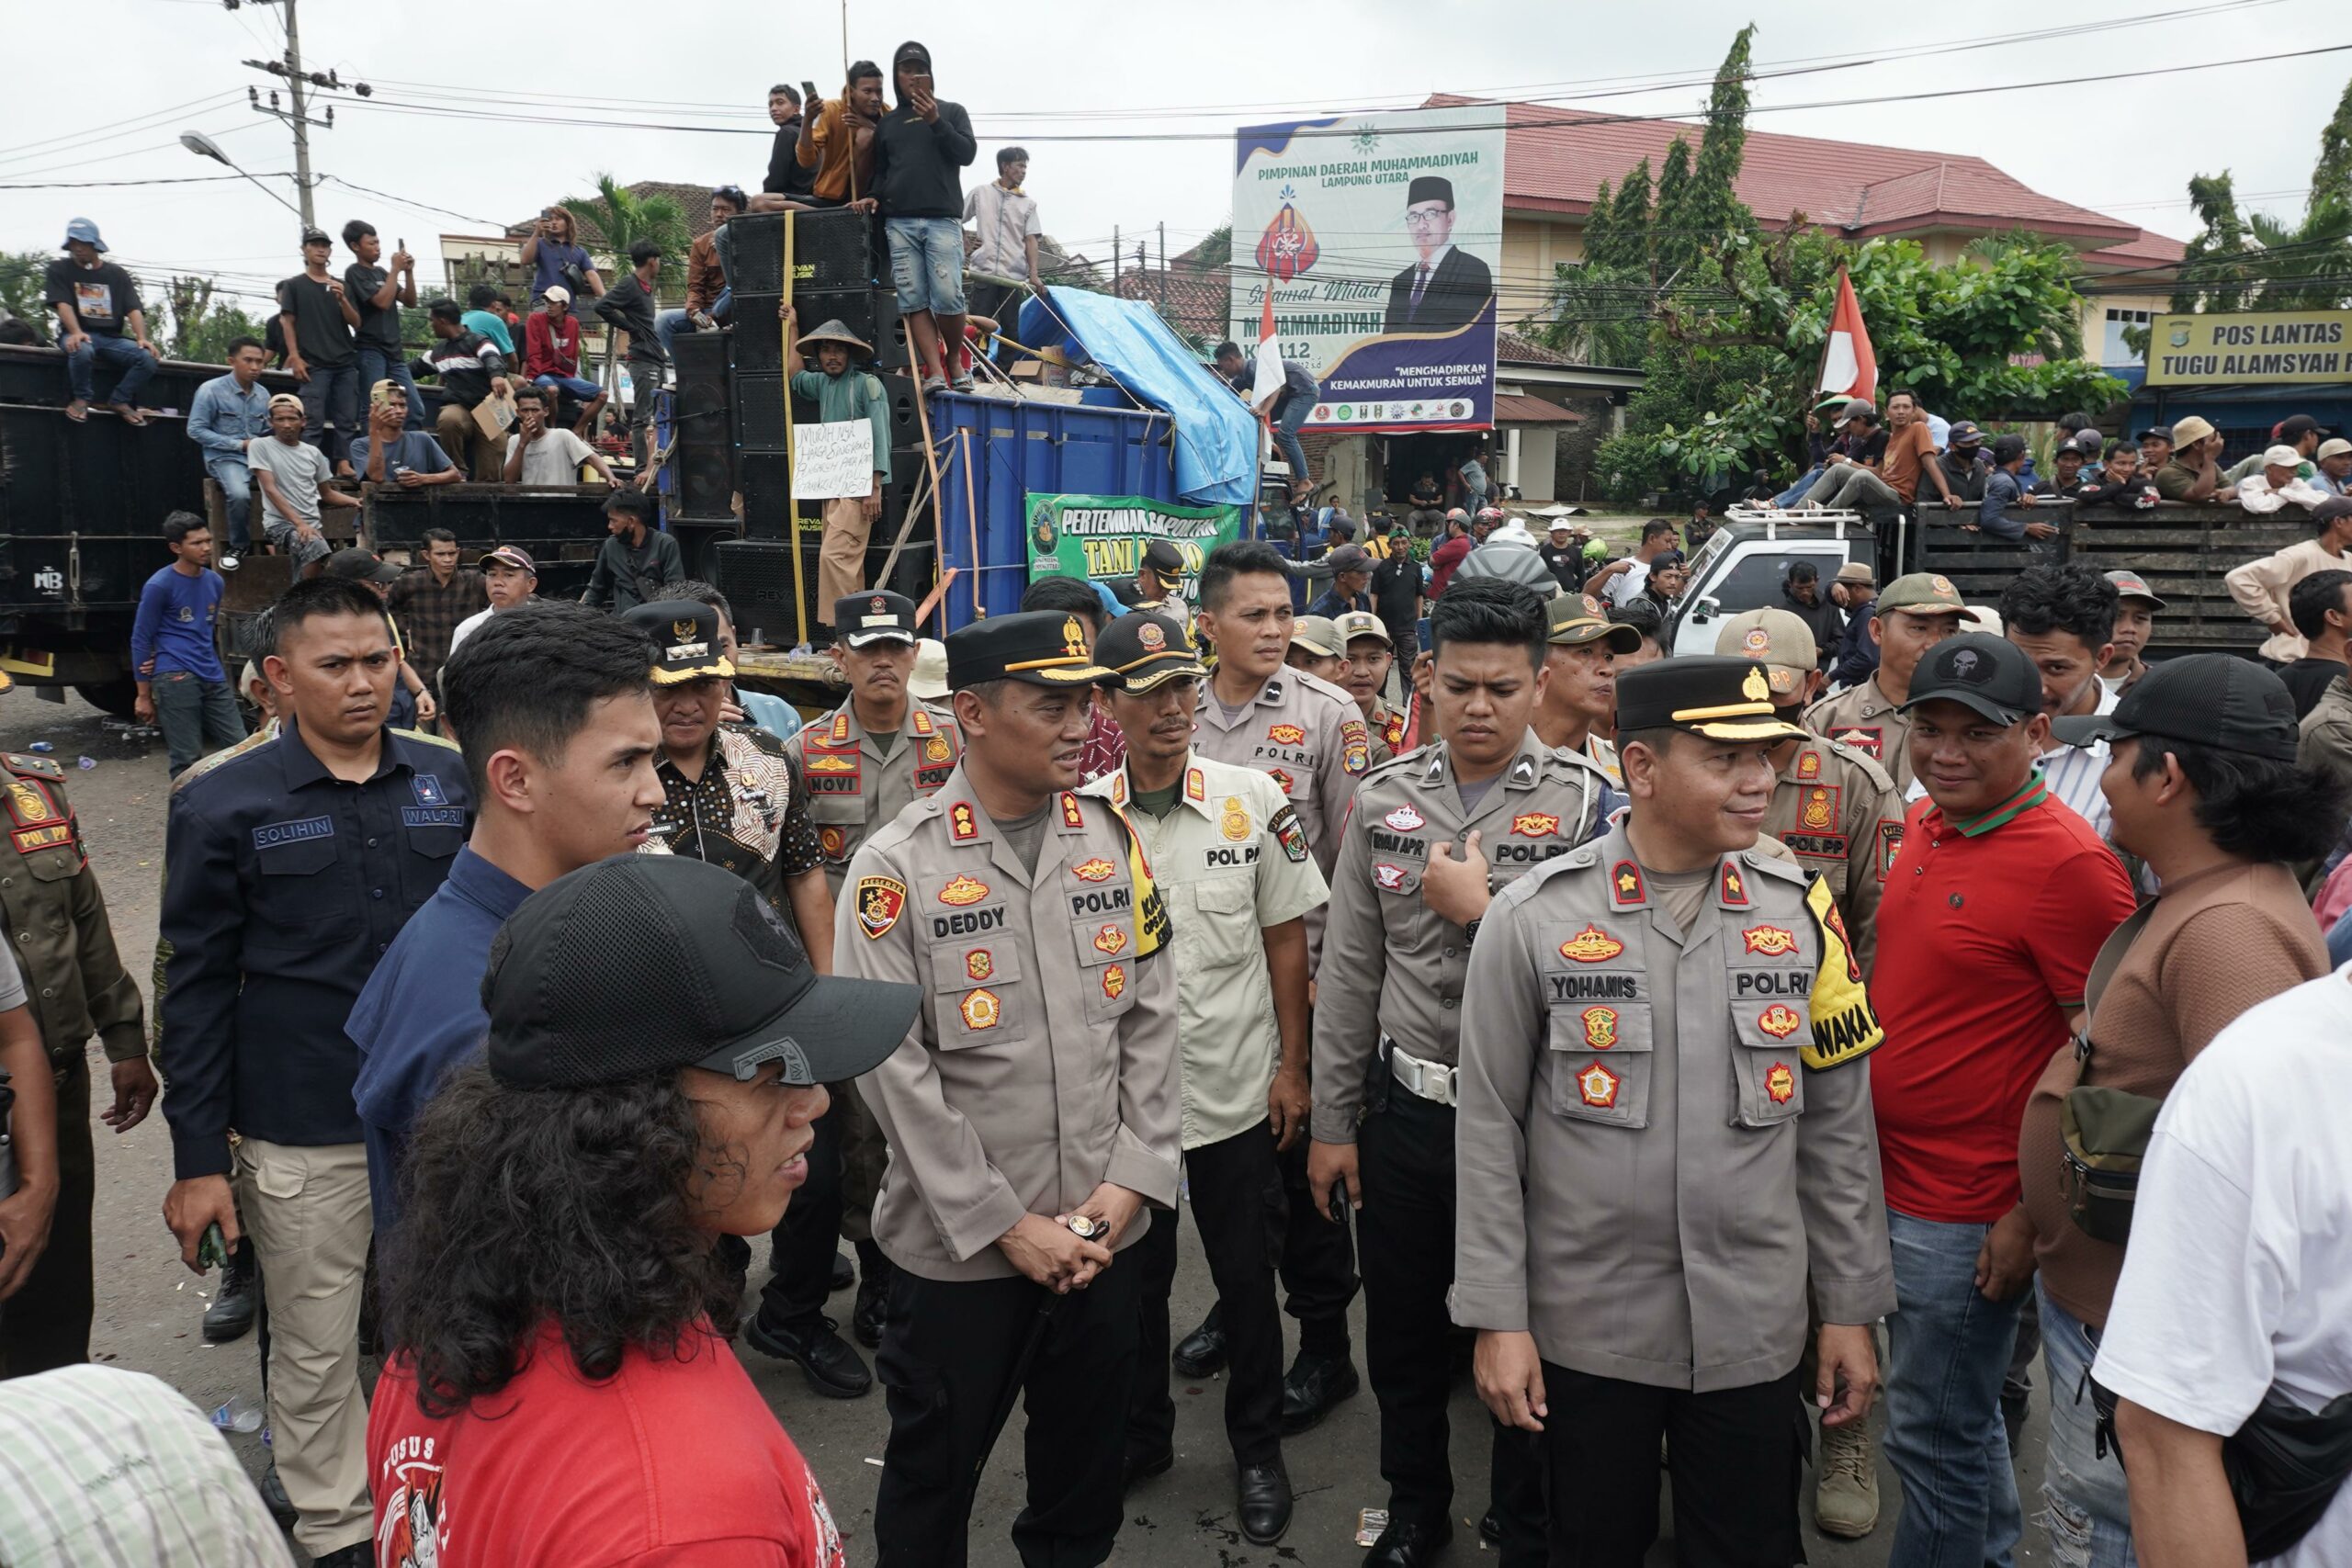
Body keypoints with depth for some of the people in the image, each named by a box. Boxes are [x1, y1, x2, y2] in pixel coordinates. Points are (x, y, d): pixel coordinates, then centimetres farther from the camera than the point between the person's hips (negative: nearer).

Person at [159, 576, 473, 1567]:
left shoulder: (451, 780, 3)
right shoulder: (222, 808, -3)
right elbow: (198, 992, -2)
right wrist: (199, 1160, -4)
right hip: (304, 1140, -2)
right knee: (315, 1352, 10)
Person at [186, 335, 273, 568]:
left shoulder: (263, 394, 12)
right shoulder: (211, 390, -5)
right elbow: (195, 430, -8)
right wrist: (240, 445, -13)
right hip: (225, 459, -5)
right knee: (239, 494, -34)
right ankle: (239, 545, -8)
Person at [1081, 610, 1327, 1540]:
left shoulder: (1253, 800, -5)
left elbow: (1285, 938, 1)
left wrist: (1291, 1068, 0)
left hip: (1236, 1092, 0)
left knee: (1248, 1278, 13)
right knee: (1132, 1274, 16)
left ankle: (1257, 1448, 34)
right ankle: (1141, 1435, 39)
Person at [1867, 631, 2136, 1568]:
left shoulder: (2069, 864, -20)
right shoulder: (1925, 824, 5)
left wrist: (2033, 1215, -18)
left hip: (1967, 1213, -8)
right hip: (1893, 1177, 8)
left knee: (1935, 1435, 7)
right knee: (1964, 1417, 25)